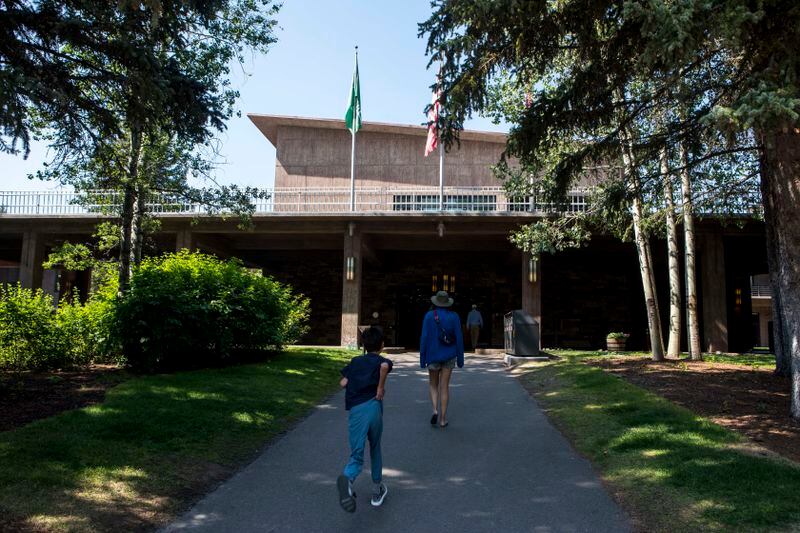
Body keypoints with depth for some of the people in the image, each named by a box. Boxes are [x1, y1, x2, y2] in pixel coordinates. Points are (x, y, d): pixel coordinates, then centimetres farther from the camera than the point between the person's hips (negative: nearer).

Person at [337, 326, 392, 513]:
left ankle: (347, 479, -37)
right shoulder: (381, 361, 9)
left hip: (355, 410, 1)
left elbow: (343, 383, 11)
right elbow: (385, 366, -16)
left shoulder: (355, 361, 19)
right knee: (375, 448, 22)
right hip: (373, 406, -1)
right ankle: (377, 490, 31)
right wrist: (381, 387, -6)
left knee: (357, 456, -4)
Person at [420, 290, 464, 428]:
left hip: (433, 356, -1)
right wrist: (460, 358, 4)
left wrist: (422, 359, -1)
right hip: (449, 356, 1)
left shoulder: (429, 316, -6)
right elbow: (459, 338, -4)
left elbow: (424, 338, -8)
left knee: (433, 385, 17)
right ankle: (443, 419, 10)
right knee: (444, 386, 8)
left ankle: (435, 410, -3)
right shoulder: (454, 316, -3)